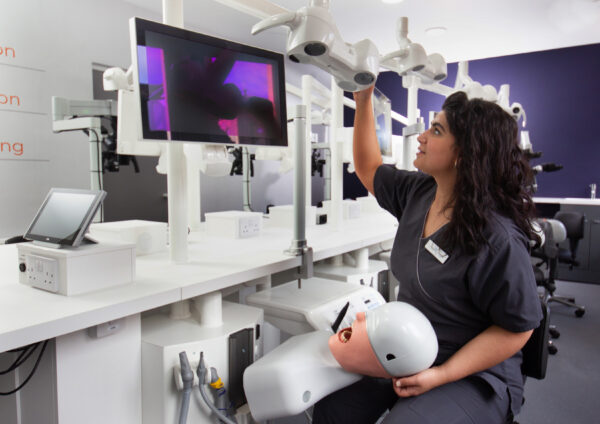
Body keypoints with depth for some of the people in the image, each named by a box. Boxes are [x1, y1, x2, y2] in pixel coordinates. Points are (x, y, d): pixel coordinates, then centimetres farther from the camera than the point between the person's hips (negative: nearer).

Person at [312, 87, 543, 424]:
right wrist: (363, 101, 5)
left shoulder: (497, 238, -26)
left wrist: (441, 375, -22)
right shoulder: (418, 192, -3)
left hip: (474, 376, -6)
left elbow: (517, 328, -18)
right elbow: (369, 170, 12)